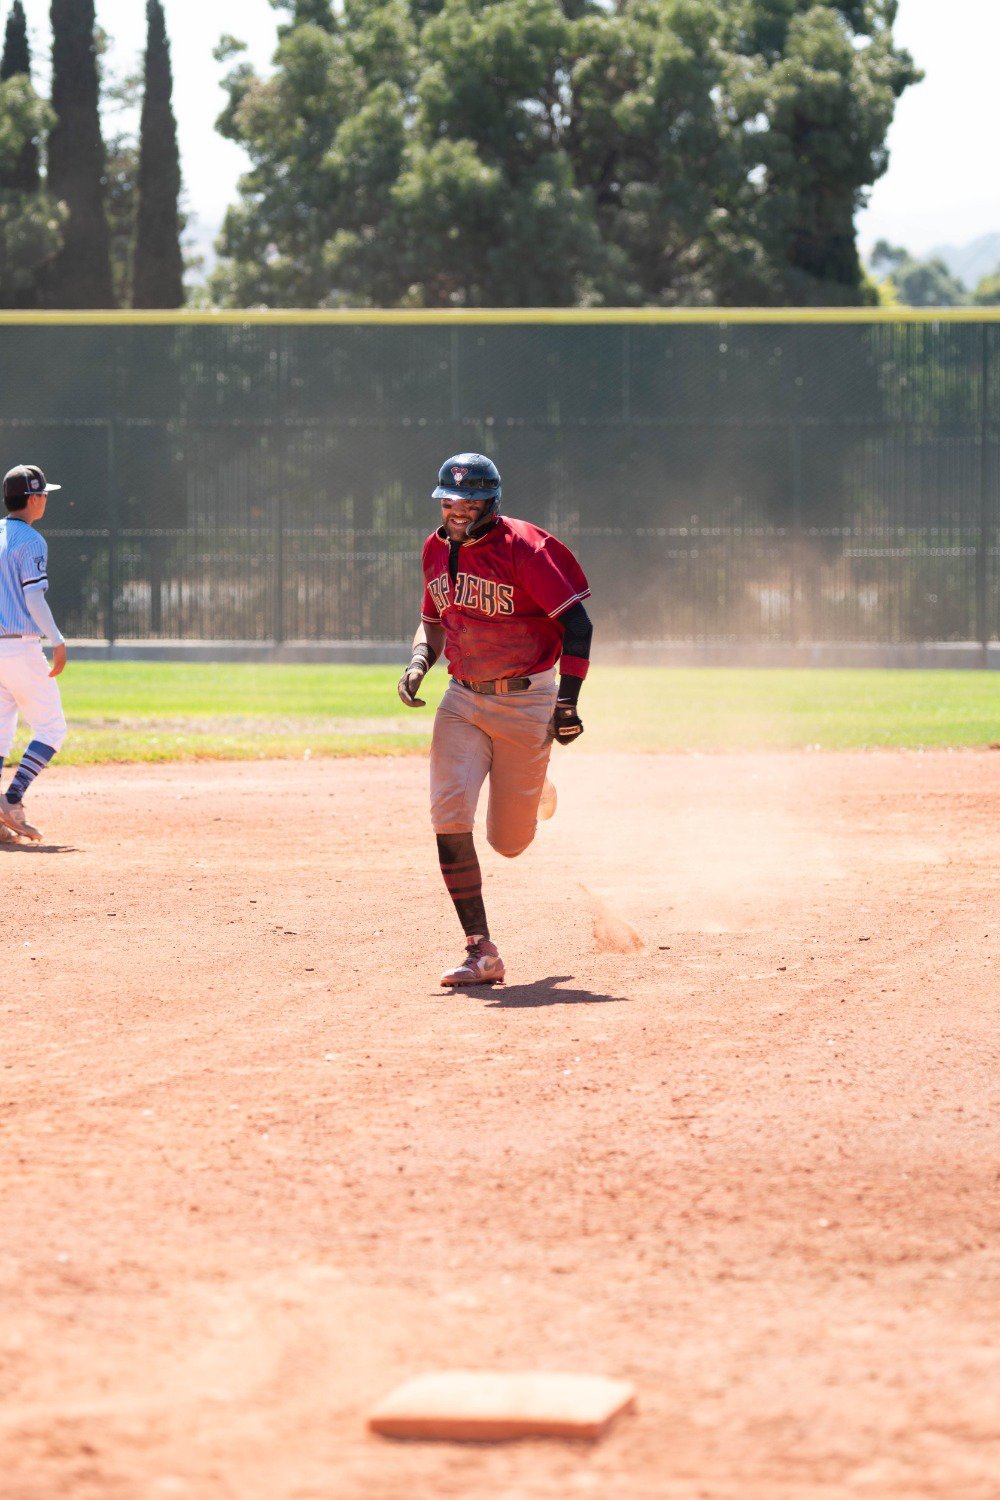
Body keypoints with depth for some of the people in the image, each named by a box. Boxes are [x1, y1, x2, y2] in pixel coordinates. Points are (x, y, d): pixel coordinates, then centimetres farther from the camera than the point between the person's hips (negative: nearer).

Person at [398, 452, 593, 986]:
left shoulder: (523, 547, -15)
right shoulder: (437, 549, 6)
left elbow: (577, 622, -15)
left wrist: (567, 700, -22)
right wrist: (418, 662, -2)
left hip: (527, 702, -5)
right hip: (463, 701, 5)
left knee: (508, 842, 3)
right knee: (449, 819, -15)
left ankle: (530, 794, 43)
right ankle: (482, 954, -11)